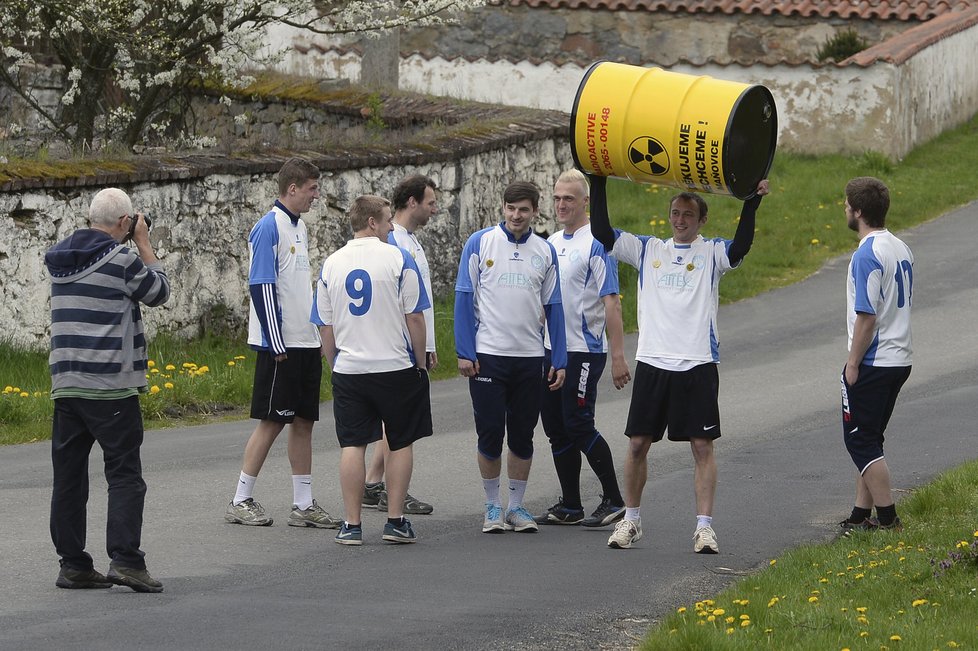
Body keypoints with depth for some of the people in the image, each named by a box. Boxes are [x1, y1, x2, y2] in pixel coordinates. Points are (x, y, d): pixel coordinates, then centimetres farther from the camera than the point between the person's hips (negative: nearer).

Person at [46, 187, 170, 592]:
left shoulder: (58, 259, 9)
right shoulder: (122, 260, -10)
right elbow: (159, 292, 4)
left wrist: (132, 246, 19)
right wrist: (144, 244, 10)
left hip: (65, 385, 6)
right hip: (112, 388, -6)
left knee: (69, 477, 8)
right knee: (124, 475, -3)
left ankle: (72, 564, 10)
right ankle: (124, 559, -14)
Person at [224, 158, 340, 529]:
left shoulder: (299, 227, 14)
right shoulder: (269, 228, -13)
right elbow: (261, 288, -17)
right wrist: (276, 345, -18)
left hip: (306, 344, 9)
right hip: (280, 345, -9)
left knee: (303, 421, 8)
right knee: (271, 422, -5)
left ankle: (303, 505, 11)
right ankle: (241, 502, 3)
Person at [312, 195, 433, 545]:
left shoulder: (331, 264, 4)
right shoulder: (398, 259, -8)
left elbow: (325, 327, 8)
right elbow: (414, 318, -8)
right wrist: (420, 362, 3)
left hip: (348, 370, 3)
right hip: (395, 368, -3)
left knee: (352, 445, 6)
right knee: (401, 444, 9)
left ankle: (352, 525, 4)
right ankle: (395, 521, 8)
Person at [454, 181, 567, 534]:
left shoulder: (545, 251, 8)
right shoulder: (479, 243, -1)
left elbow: (553, 307, 11)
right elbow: (464, 299, -2)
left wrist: (559, 360, 6)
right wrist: (465, 353, -8)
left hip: (530, 358, 3)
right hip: (488, 355, -3)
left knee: (522, 435, 6)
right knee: (490, 433, -1)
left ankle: (517, 505, 16)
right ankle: (493, 506, 12)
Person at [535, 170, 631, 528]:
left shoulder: (597, 244, -10)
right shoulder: (551, 243, 14)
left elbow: (611, 303, -15)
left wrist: (618, 356, -19)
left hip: (584, 350, -8)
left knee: (578, 425, -10)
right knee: (556, 428, 8)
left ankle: (614, 500, 0)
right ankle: (569, 506, 16)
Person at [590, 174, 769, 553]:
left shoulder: (712, 253, 4)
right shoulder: (648, 250, 12)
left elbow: (740, 248, -17)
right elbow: (602, 233, 4)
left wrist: (751, 204, -29)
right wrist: (598, 186, -3)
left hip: (698, 364, -3)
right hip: (652, 362, 3)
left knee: (702, 445, -3)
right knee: (638, 443, 5)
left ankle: (704, 526, -1)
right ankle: (631, 520, 18)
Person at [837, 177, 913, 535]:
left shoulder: (867, 255, -19)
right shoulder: (901, 248, 10)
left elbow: (866, 315, -21)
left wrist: (853, 363, -13)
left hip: (872, 362, -9)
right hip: (900, 358, 9)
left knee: (860, 440, -2)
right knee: (869, 440, 16)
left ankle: (888, 519, -2)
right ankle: (861, 515, 19)